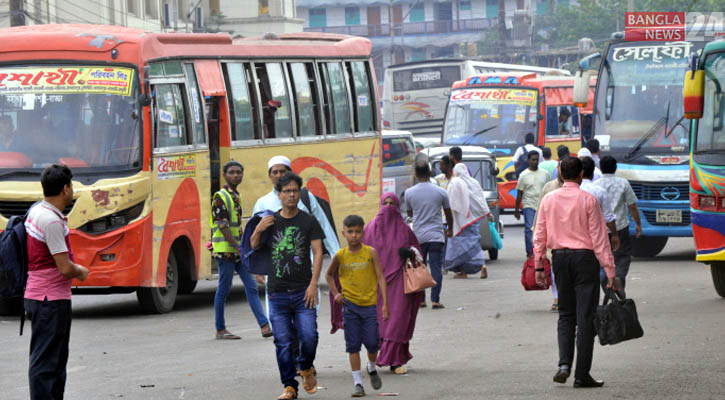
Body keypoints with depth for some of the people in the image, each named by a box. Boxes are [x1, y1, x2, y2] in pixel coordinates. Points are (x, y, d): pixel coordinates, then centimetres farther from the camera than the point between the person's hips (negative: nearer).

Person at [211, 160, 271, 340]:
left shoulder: (236, 196, 16)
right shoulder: (220, 197, -11)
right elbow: (223, 227, -17)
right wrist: (239, 248, -19)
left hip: (238, 249, 8)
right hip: (225, 250, -8)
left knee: (251, 286, 1)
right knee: (224, 290, -1)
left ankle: (264, 325, -4)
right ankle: (220, 329, 7)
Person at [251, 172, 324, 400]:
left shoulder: (308, 221, 4)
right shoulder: (270, 222, 11)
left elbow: (318, 252, 0)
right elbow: (253, 247, 18)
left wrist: (313, 283, -11)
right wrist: (258, 230, -4)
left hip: (303, 291, -2)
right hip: (277, 293, 2)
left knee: (309, 336, -12)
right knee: (283, 342, -1)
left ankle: (306, 368, 18)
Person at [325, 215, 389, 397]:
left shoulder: (370, 253, -4)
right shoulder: (340, 255, 1)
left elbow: (380, 278, -3)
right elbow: (329, 275, 18)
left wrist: (385, 304, -9)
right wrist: (335, 293, 2)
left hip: (369, 305, -1)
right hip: (350, 305, 1)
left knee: (372, 343, -3)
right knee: (353, 345, -1)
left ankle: (372, 368, 29)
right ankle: (357, 382, 4)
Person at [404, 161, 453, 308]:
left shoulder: (409, 193, -1)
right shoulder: (440, 192, -1)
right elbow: (448, 214, 12)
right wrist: (449, 229, 29)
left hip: (418, 236, 1)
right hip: (436, 235, -1)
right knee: (436, 268, -1)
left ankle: (420, 299, 13)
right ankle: (435, 300, -8)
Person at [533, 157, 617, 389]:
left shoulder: (548, 200, 3)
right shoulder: (587, 200, -8)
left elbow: (540, 236, 5)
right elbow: (598, 237, -9)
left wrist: (539, 266, 12)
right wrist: (609, 269, -6)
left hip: (559, 257, 4)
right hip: (584, 257, -4)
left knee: (565, 315, 15)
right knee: (585, 317, 0)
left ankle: (564, 363, -4)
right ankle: (582, 375, 0)